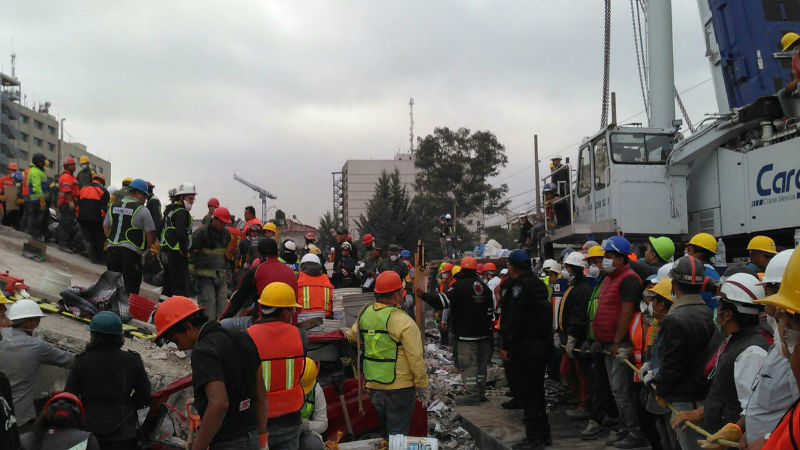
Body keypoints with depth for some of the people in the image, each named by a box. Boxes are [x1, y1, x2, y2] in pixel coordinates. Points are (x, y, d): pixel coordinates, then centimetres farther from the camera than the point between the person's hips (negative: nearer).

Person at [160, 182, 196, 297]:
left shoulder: (169, 210, 18)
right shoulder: (181, 212, -14)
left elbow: (161, 229, 24)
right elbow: (181, 233, -24)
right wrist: (185, 251, -17)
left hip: (165, 251, 10)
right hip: (177, 253, -10)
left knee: (168, 284, 17)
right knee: (180, 287, -8)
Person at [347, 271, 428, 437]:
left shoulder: (364, 314, 0)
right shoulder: (404, 322, -19)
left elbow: (351, 336, 19)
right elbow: (416, 358, -16)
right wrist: (422, 385, -6)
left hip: (372, 385, 6)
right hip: (399, 386, -6)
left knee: (382, 430, 22)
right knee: (397, 434, 6)